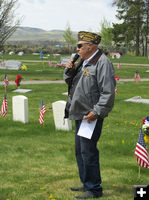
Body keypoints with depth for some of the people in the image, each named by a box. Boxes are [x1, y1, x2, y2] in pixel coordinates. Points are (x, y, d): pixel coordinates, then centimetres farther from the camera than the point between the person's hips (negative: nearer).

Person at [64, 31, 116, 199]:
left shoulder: (102, 63, -14)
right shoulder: (83, 62, 16)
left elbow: (108, 92, -19)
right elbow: (69, 81, 25)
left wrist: (96, 112, -22)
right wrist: (69, 70, 5)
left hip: (91, 116, -10)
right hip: (79, 114, 10)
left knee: (88, 151, -7)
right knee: (80, 150, 17)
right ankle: (86, 184, 30)